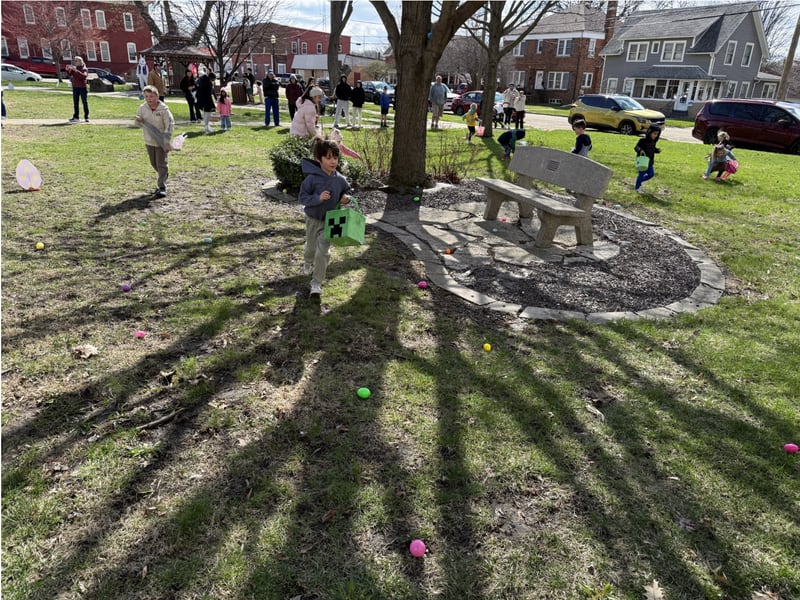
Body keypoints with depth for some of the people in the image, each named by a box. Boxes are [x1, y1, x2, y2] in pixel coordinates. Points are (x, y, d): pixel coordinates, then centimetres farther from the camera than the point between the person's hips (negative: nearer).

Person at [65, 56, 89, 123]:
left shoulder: (85, 69, -2)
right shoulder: (74, 68, 11)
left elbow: (84, 76, -21)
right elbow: (69, 74, 0)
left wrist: (76, 71, -27)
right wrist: (68, 70, -18)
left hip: (82, 87, -4)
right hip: (75, 87, 4)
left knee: (85, 102, -1)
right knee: (75, 103, 3)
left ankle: (86, 117, 5)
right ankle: (76, 117, 5)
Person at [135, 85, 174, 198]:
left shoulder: (163, 109, -14)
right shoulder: (142, 108, 0)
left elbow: (170, 124, -14)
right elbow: (139, 124, 11)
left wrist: (166, 140, -21)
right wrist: (138, 121, -15)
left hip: (161, 142, -5)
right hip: (149, 141, 5)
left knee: (162, 164, -4)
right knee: (154, 163, 17)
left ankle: (162, 187, -1)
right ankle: (164, 175, 42)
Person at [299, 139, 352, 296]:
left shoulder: (340, 179, -9)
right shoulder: (312, 178, -20)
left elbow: (346, 192, 10)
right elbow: (303, 197, -15)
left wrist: (346, 198, -13)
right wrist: (318, 198, -31)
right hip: (313, 219, -1)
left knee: (323, 251, -6)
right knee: (311, 247, 22)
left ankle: (316, 283, 4)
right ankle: (308, 263, 57)